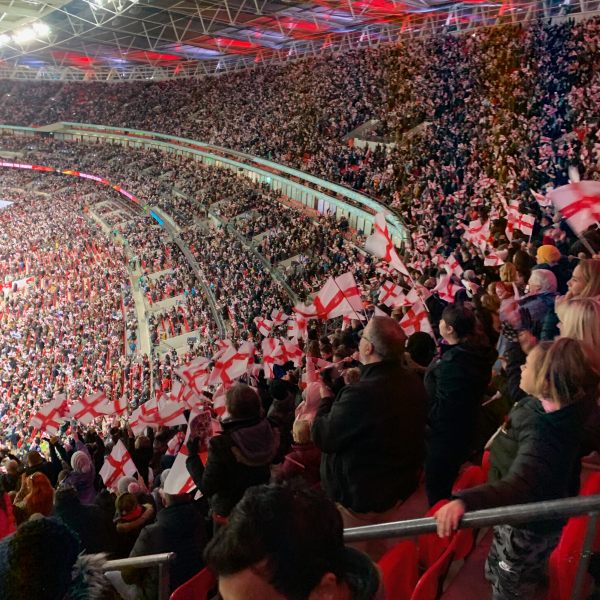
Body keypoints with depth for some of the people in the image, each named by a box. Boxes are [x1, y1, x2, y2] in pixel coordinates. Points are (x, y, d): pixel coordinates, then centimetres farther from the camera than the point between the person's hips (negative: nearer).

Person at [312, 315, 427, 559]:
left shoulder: (361, 394, -35)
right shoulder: (413, 382, -7)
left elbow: (322, 438, -22)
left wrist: (326, 399, -7)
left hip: (359, 493, -8)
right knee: (380, 551, 28)